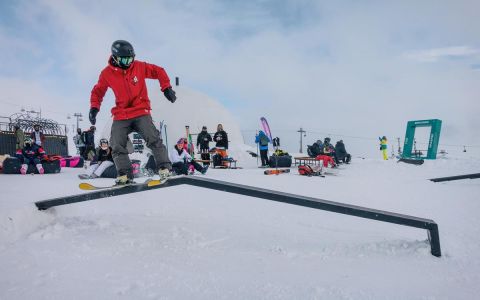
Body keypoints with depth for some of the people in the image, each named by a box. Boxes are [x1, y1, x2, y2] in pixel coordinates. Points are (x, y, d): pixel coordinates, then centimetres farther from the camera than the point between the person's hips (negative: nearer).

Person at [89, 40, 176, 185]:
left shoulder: (139, 66, -3)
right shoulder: (107, 73, -1)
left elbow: (158, 71, 8)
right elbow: (98, 91, 12)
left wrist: (166, 88, -3)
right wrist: (94, 107, -1)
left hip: (141, 112, -2)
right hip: (121, 116, 2)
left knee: (153, 140, -14)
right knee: (117, 146, -3)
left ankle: (164, 168, -7)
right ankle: (125, 174, 5)